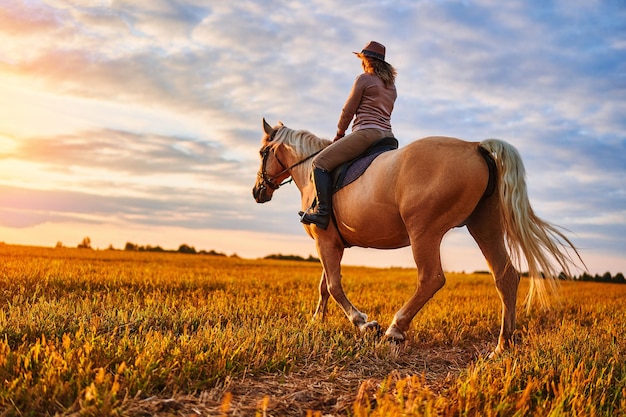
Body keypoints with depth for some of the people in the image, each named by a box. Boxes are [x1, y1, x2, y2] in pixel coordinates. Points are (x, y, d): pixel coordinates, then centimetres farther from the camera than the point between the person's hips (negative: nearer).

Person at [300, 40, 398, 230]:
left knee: (321, 162, -10)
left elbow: (348, 111, 0)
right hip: (387, 134, 9)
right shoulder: (391, 85, 23)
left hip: (366, 132, -9)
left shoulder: (364, 78, 0)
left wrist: (339, 134, 15)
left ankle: (322, 211, -21)